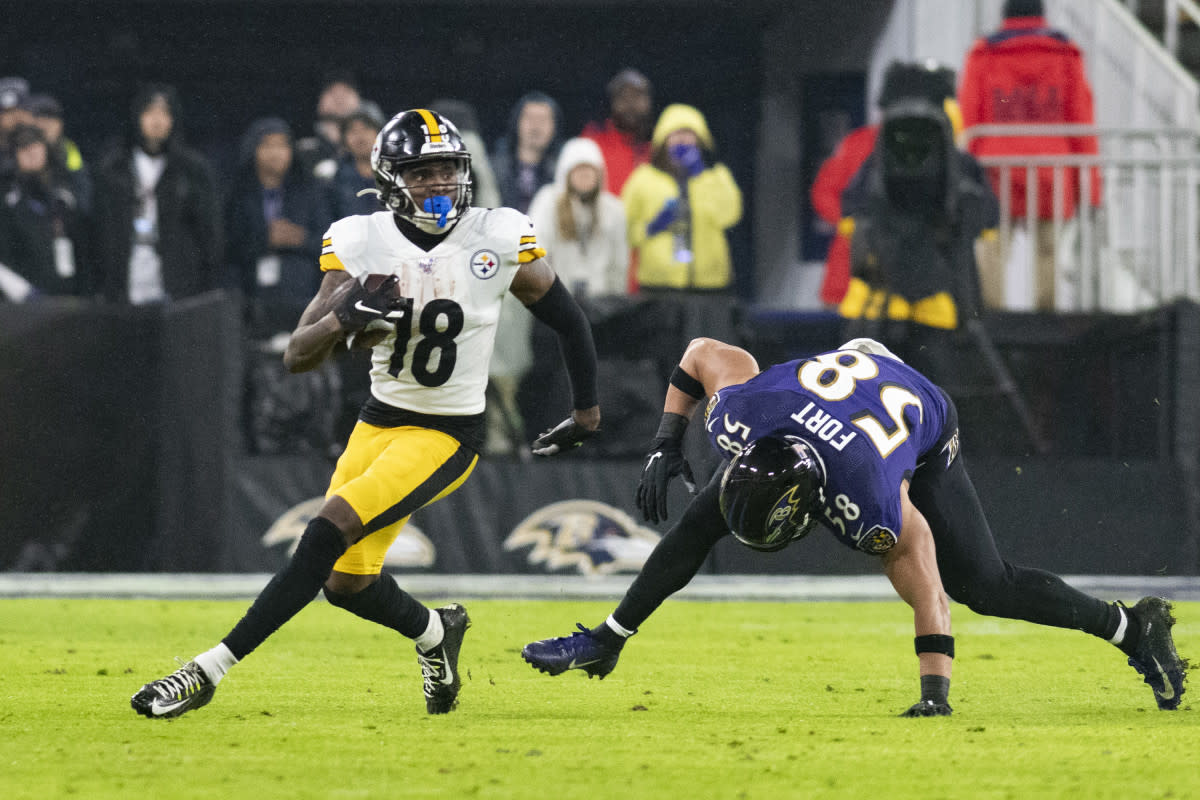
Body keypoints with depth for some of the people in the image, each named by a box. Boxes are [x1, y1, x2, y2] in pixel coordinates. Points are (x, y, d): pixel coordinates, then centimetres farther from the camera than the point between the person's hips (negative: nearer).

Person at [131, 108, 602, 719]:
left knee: (329, 532, -20)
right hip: (381, 421, 4)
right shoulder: (362, 244, -7)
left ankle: (210, 669, -19)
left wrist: (586, 412, 12)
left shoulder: (498, 239, -12)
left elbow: (565, 318, 5)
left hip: (448, 435, -4)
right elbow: (297, 357, -7)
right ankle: (435, 632, 37)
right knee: (346, 581, 4)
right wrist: (343, 317, -28)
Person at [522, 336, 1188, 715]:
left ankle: (1133, 628, 5)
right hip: (827, 394, 5)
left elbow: (926, 594, -35)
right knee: (703, 521, -6)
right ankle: (605, 642, 5)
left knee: (982, 584, -10)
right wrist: (665, 444, -15)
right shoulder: (741, 419, -36)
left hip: (923, 432, -5)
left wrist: (935, 693, -32)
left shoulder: (876, 511, -45)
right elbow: (705, 351, -16)